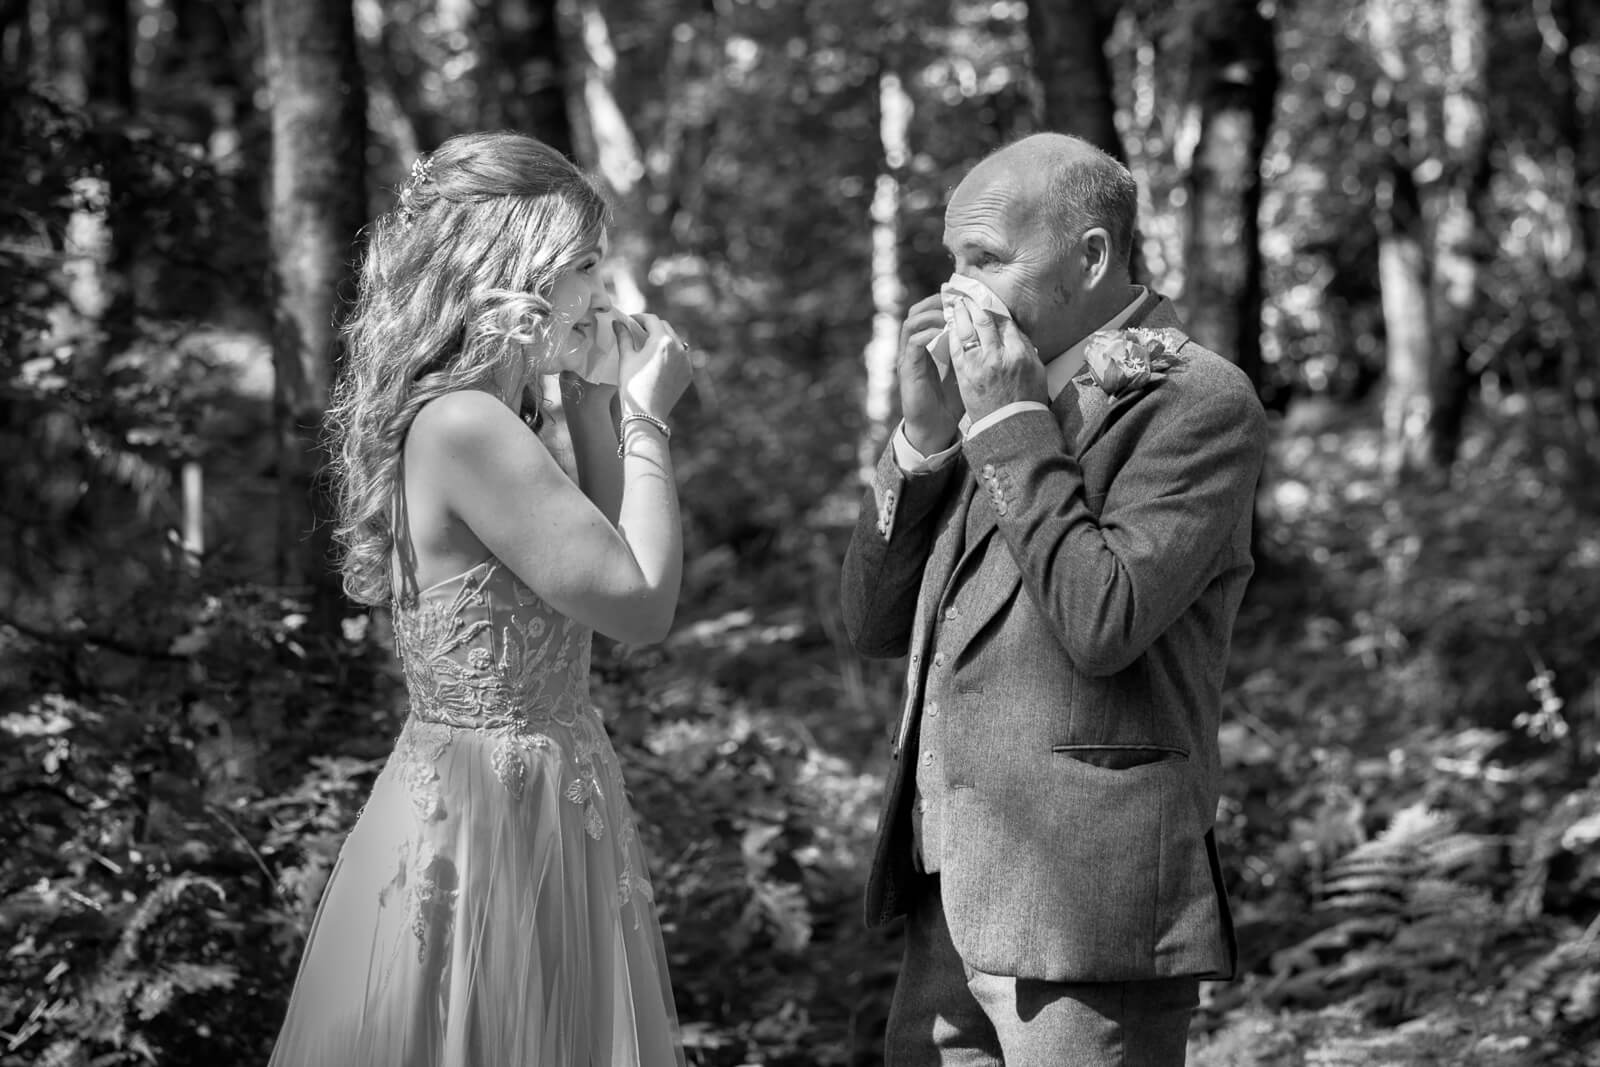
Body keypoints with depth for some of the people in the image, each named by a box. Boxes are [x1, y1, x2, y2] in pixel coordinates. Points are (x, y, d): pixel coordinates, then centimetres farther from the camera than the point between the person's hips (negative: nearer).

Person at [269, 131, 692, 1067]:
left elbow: (607, 559, 12)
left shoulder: (494, 418, 9)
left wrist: (589, 394, 9)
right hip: (491, 815, -10)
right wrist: (647, 418, -9)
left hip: (546, 799, 10)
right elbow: (641, 605, -19)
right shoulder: (460, 426, -20)